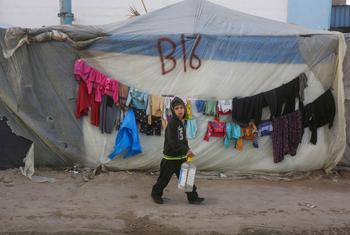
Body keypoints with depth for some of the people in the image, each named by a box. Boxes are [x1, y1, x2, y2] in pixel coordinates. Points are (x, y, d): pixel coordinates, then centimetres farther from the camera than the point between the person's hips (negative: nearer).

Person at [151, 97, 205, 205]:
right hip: (170, 156, -7)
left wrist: (187, 150, 12)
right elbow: (172, 141, -26)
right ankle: (156, 194, 28)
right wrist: (186, 150, -27)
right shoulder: (172, 123, -19)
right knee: (164, 178, 8)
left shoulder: (183, 122, 6)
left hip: (181, 156, 7)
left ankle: (193, 197, 16)